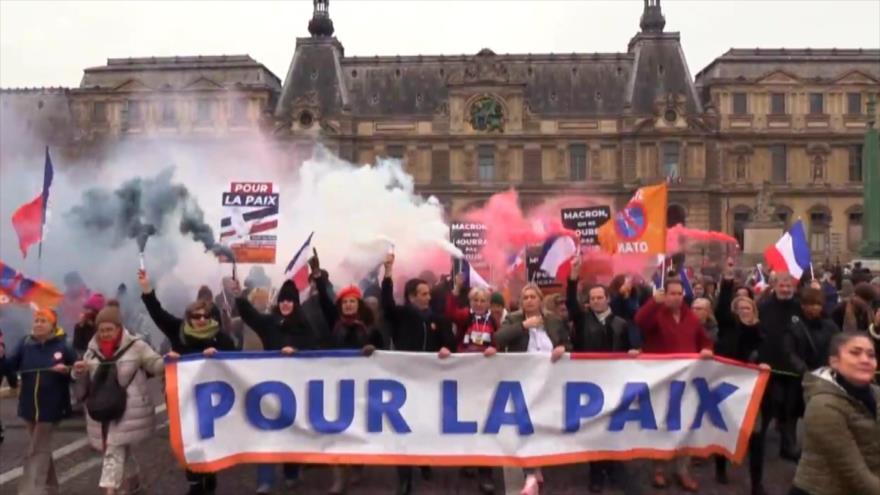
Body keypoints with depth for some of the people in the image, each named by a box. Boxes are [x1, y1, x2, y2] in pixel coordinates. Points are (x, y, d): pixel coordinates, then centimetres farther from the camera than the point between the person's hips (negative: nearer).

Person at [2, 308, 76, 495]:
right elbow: (10, 365, -10)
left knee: (36, 451, -3)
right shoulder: (25, 343, -2)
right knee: (42, 448, 19)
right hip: (29, 406, 4)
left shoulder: (63, 347, -9)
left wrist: (66, 370, -23)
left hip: (51, 407, -4)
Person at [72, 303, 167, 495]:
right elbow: (84, 383, 12)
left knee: (114, 450, -11)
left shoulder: (135, 346, -9)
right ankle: (132, 478, 41)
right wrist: (79, 372, -11)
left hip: (127, 411, -5)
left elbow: (156, 365, -7)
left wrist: (168, 359, -29)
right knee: (123, 448, 19)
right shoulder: (92, 349, 5)